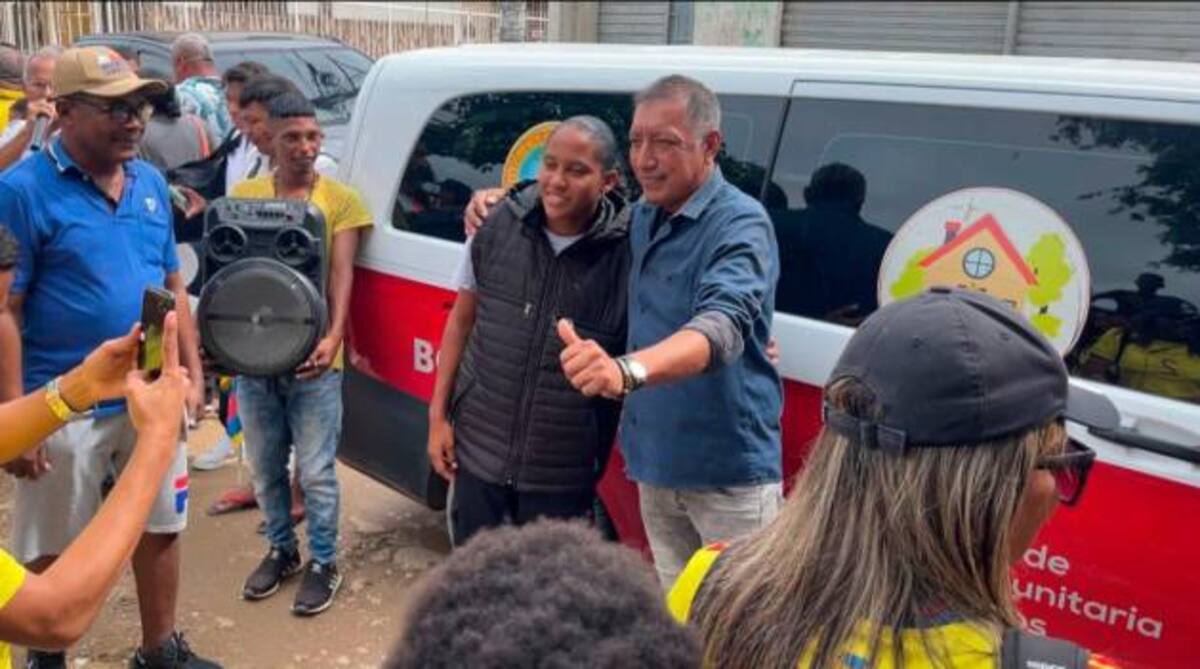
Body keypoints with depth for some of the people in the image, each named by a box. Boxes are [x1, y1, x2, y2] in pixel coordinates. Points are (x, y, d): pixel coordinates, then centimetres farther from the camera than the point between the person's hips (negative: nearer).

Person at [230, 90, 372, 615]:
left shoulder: (340, 199, -2)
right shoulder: (243, 195, 6)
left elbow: (342, 275, -8)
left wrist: (334, 337, -23)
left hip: (312, 360, -3)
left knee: (315, 472, 4)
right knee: (265, 469, 17)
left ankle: (323, 562, 22)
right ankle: (281, 550, 37)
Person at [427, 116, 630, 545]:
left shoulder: (626, 250, -16)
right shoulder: (498, 224, -5)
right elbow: (462, 320, 5)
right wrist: (438, 415, 5)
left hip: (562, 475, -3)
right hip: (478, 453, 3)